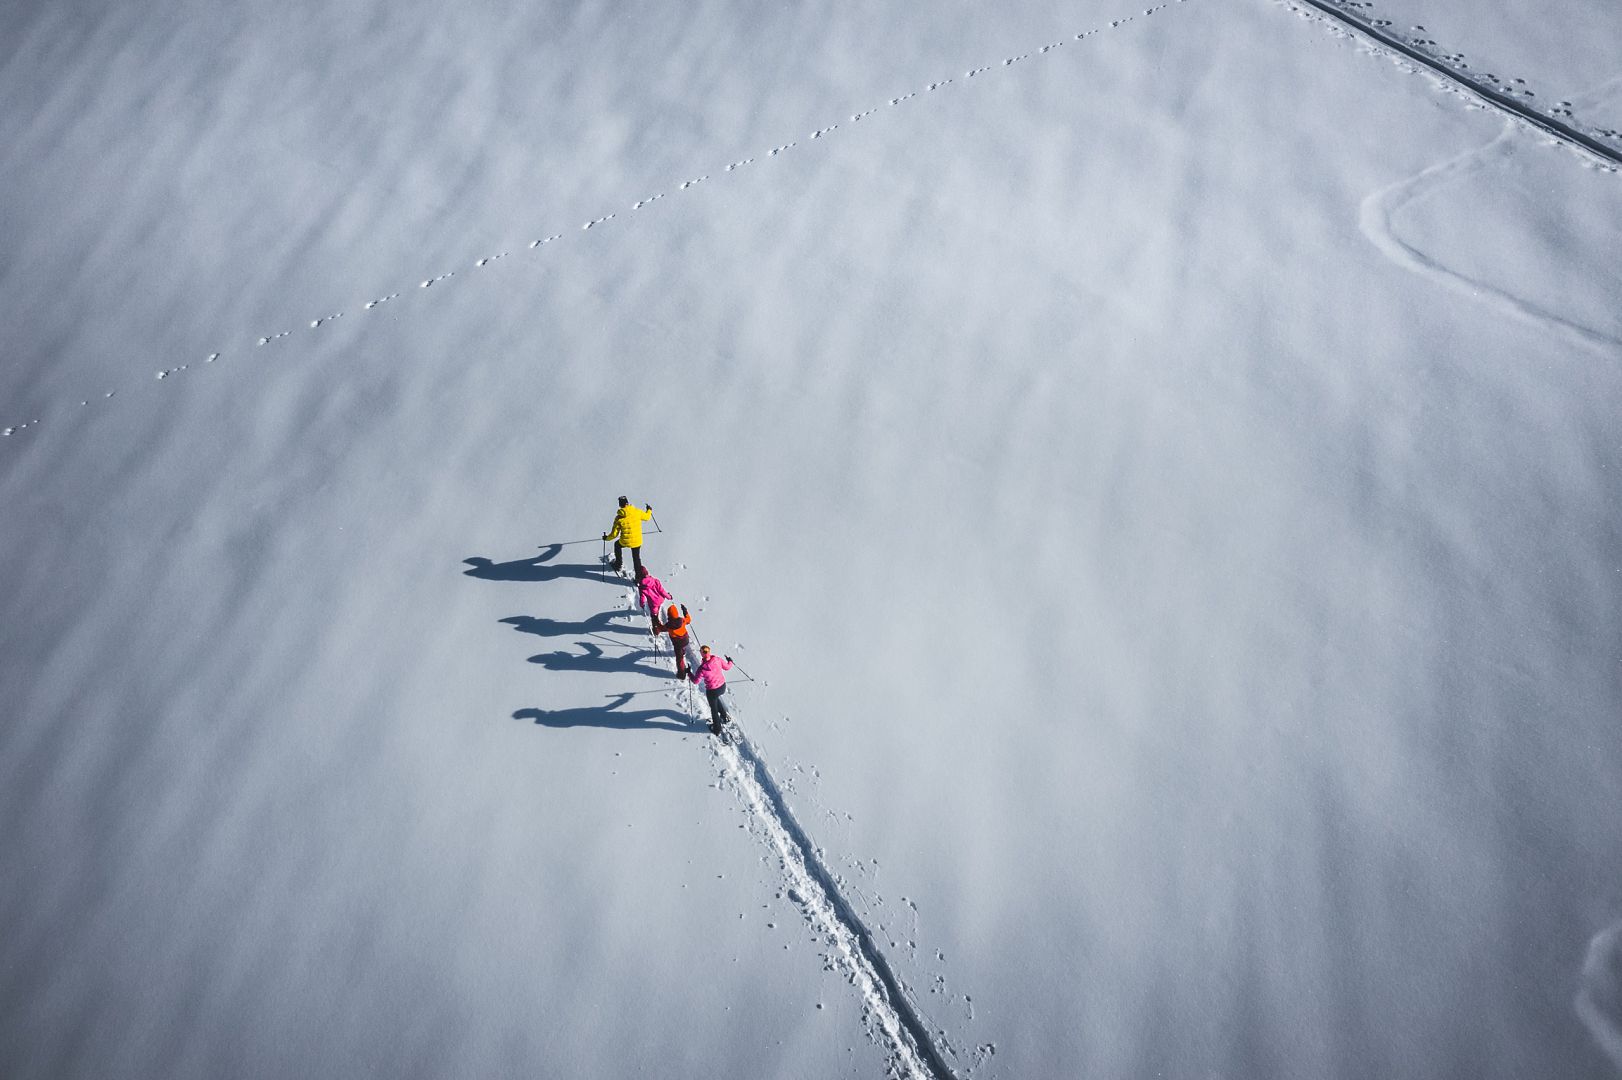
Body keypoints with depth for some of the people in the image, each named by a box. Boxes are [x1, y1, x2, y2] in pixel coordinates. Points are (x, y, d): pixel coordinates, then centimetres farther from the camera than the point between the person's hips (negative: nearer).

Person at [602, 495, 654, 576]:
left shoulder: (619, 518, -16)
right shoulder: (637, 512, -14)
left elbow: (614, 534, -8)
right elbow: (647, 517, 7)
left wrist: (607, 538, 11)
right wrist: (649, 510, 28)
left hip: (624, 542, -1)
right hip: (637, 541, 1)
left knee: (617, 544, 33)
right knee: (636, 558, 21)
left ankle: (619, 565, 44)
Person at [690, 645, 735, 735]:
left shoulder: (702, 668, -29)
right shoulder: (718, 660, -19)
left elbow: (696, 681, -14)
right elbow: (727, 667, -1)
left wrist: (689, 673, 2)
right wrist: (730, 661, 20)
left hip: (712, 691, -4)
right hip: (722, 686, 4)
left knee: (714, 709, 20)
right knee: (719, 702, 35)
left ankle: (717, 729, 39)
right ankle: (724, 717, 56)